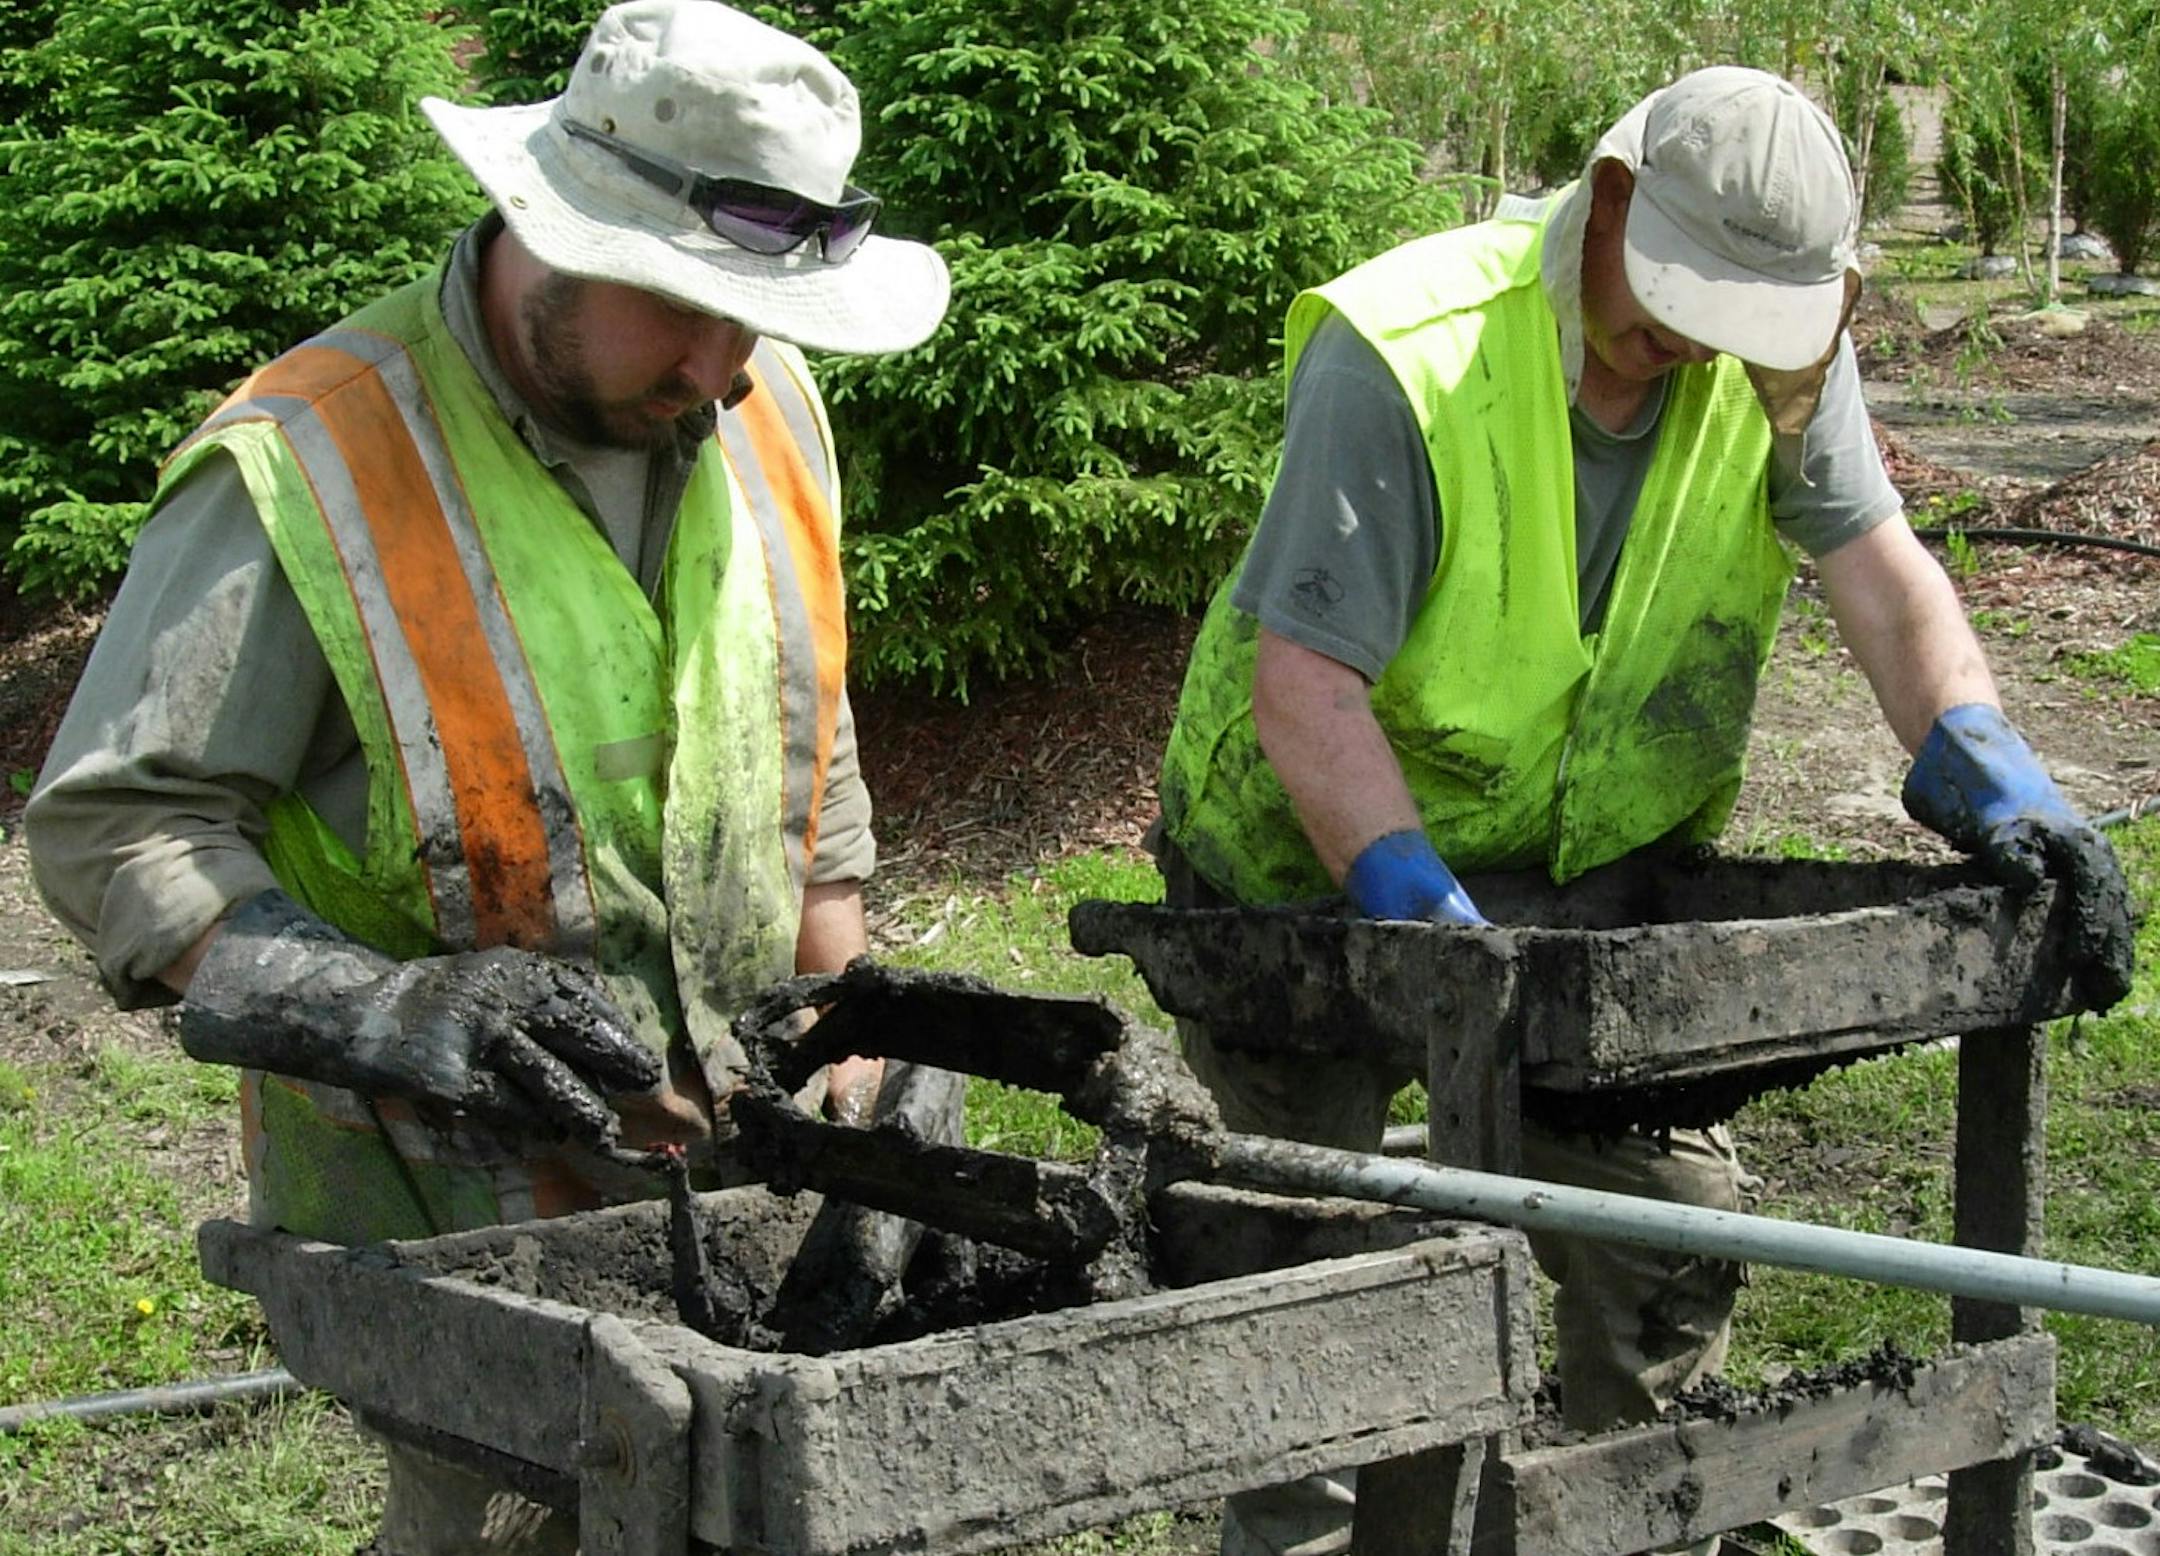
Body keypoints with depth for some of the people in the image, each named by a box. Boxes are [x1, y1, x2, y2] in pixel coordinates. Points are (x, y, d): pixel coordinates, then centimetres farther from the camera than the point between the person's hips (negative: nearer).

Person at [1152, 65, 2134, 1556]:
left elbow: (1882, 572, -14)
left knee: (1670, 1220, 6)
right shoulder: (1403, 358, -27)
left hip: (1596, 874, 5)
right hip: (1316, 869, -5)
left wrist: (1995, 781, -30)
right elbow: (1304, 688, -30)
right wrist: (1430, 919, -38)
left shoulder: (1778, 345, -10)